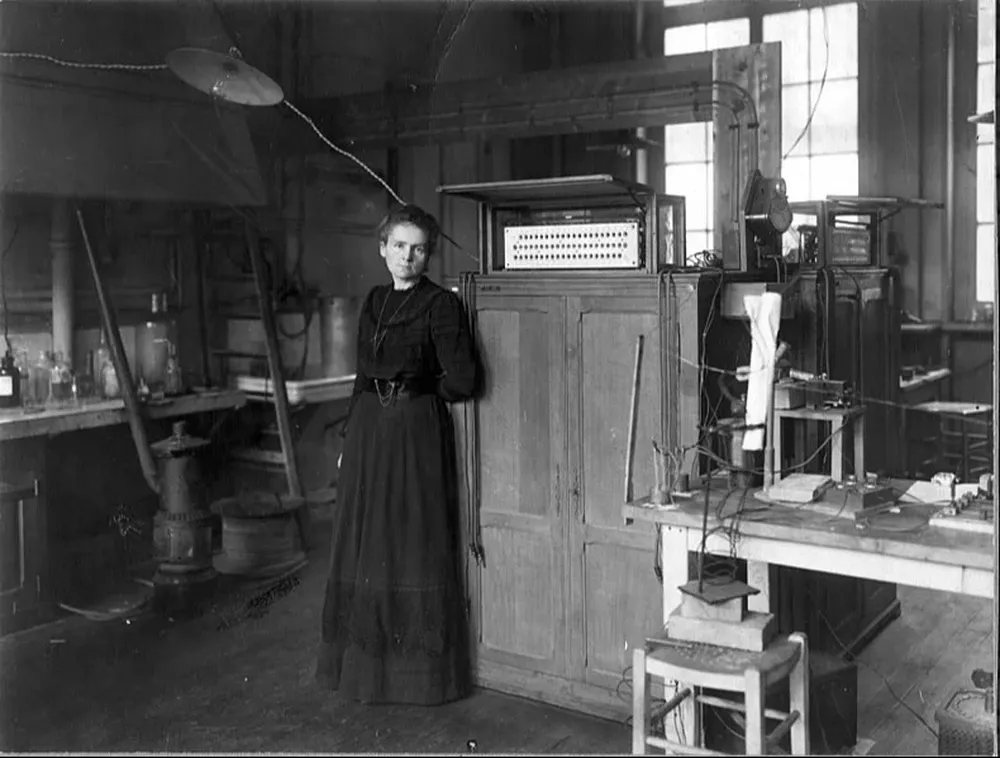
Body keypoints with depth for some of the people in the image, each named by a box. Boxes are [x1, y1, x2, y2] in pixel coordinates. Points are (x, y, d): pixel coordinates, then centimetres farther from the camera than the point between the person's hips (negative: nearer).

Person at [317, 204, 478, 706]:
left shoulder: (440, 305, -9)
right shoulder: (373, 302, 11)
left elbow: (462, 381, -15)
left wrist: (421, 391, 3)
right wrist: (349, 435, 13)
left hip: (417, 432, -6)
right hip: (369, 428, 7)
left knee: (416, 545, 1)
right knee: (366, 544, 11)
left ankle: (422, 667, 13)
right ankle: (367, 659, 25)